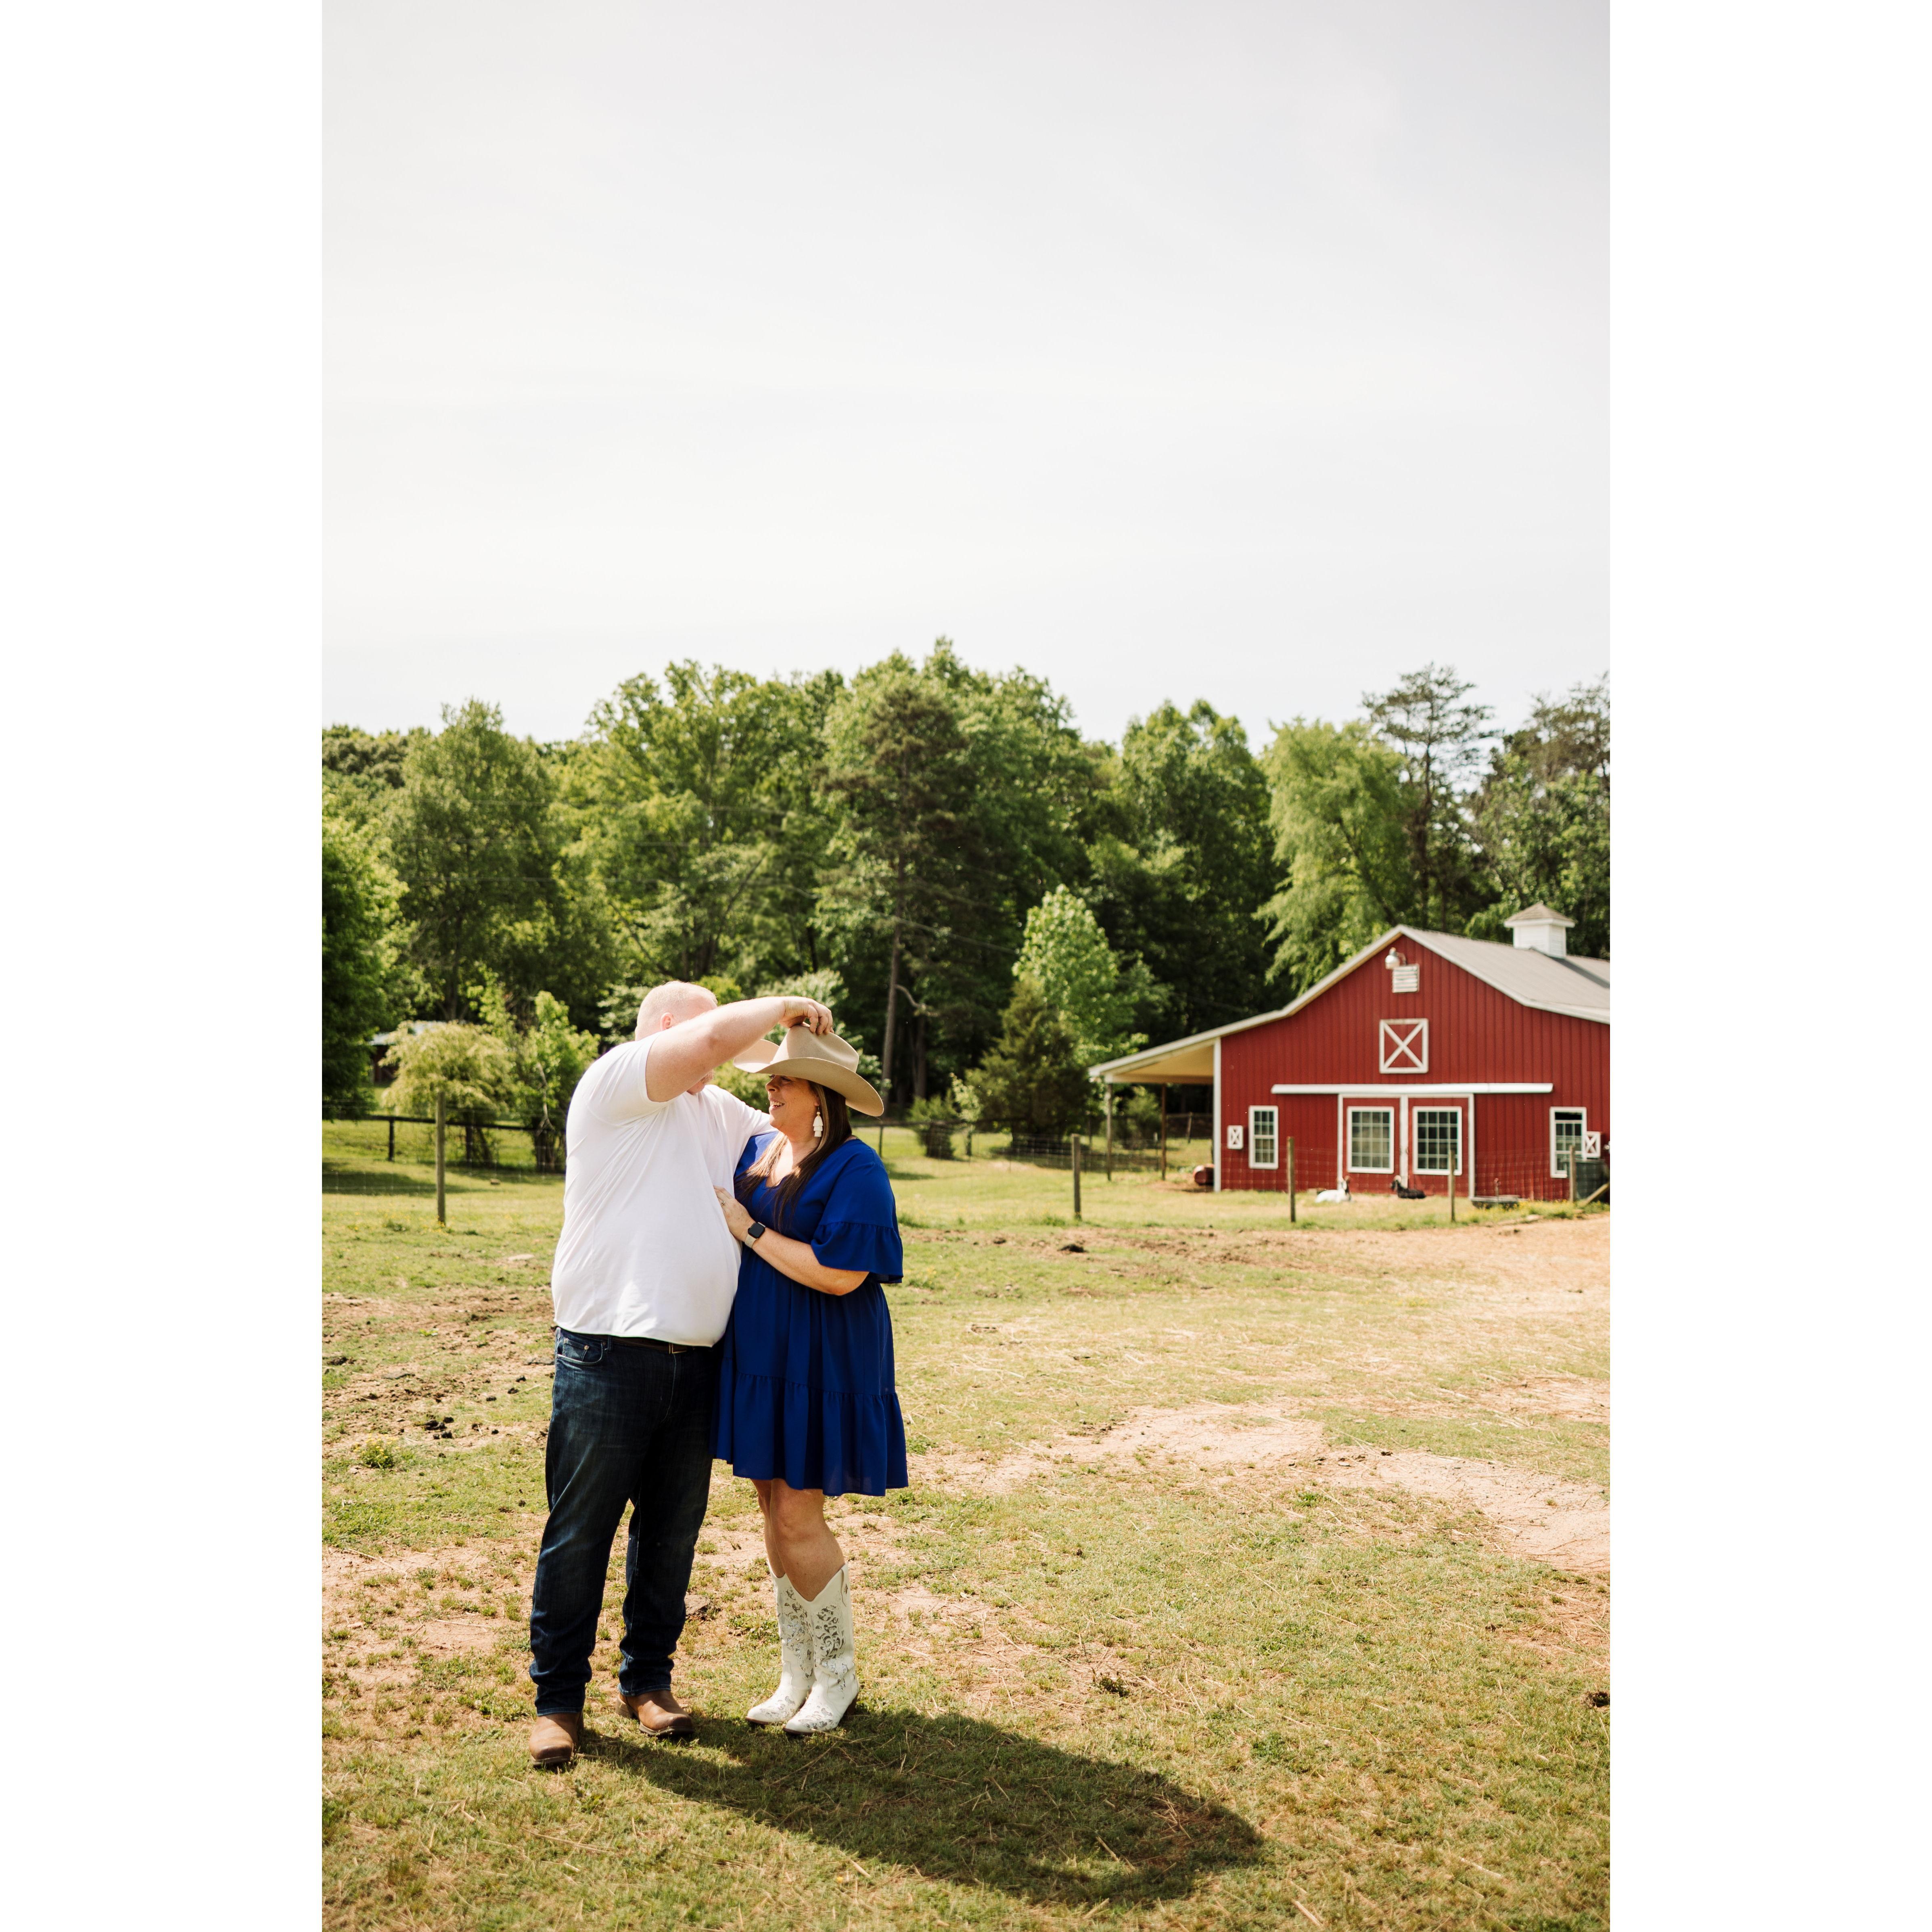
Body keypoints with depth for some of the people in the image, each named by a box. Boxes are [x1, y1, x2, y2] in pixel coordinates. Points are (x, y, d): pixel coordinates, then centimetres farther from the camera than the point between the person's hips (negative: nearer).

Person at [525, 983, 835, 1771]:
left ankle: (647, 1679, 27)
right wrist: (783, 1007, -3)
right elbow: (716, 1035, -17)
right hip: (609, 1355, -7)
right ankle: (558, 1696, 14)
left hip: (694, 1364, 7)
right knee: (579, 1532, 2)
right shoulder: (614, 1082, -4)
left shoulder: (719, 1112, 20)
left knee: (672, 1529, 12)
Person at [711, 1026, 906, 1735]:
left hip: (819, 1363, -7)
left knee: (799, 1517, -4)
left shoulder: (854, 1169, -15)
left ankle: (838, 1672, 17)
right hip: (758, 1357, 8)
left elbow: (840, 1274, -24)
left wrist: (750, 1230, -19)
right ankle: (795, 1673, 25)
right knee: (773, 1508, 12)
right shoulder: (757, 1151, 9)